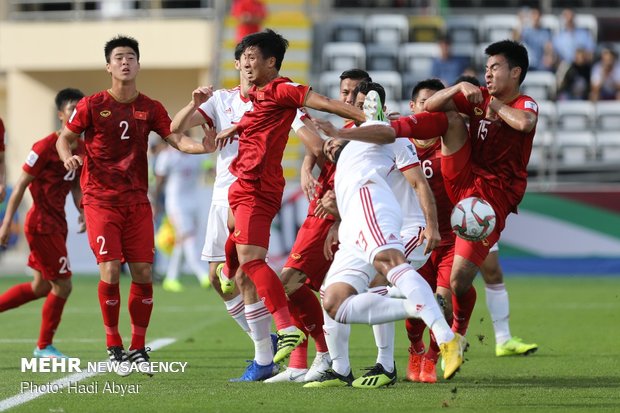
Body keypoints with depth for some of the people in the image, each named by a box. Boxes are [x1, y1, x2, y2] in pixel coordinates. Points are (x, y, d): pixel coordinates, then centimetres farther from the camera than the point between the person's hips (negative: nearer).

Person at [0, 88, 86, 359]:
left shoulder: (82, 149, 8)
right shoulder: (46, 146, -15)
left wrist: (82, 211, 3)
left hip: (57, 224, 9)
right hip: (41, 223, -9)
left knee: (41, 287, 15)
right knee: (63, 285, -5)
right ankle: (44, 346, 9)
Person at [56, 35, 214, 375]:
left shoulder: (150, 108, 6)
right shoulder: (92, 105, -1)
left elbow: (176, 139, -1)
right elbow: (65, 137, 7)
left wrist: (203, 146, -21)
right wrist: (67, 156, -16)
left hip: (137, 201, 3)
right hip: (101, 200, -3)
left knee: (143, 274, -2)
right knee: (110, 272, -12)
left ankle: (138, 348, 10)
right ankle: (114, 347, 3)